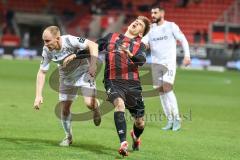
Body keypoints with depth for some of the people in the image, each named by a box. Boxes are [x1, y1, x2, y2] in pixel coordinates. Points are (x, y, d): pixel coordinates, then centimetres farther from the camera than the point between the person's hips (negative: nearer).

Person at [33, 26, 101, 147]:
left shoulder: (70, 40, -31)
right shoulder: (47, 51, -18)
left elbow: (93, 45, -27)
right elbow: (42, 72, -11)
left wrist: (93, 65, -36)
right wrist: (38, 95, -17)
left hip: (83, 72, -4)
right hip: (66, 77, 4)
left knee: (89, 103, -21)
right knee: (64, 109, -1)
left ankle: (96, 109, 18)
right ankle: (68, 137, 21)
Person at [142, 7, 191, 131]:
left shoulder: (171, 26, -1)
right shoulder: (150, 29, 10)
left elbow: (183, 40, 1)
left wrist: (187, 55, -9)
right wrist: (143, 45, -21)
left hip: (169, 62, -5)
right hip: (156, 64, 5)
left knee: (167, 88, -19)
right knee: (161, 92, 3)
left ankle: (177, 118, -11)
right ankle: (169, 121, 11)